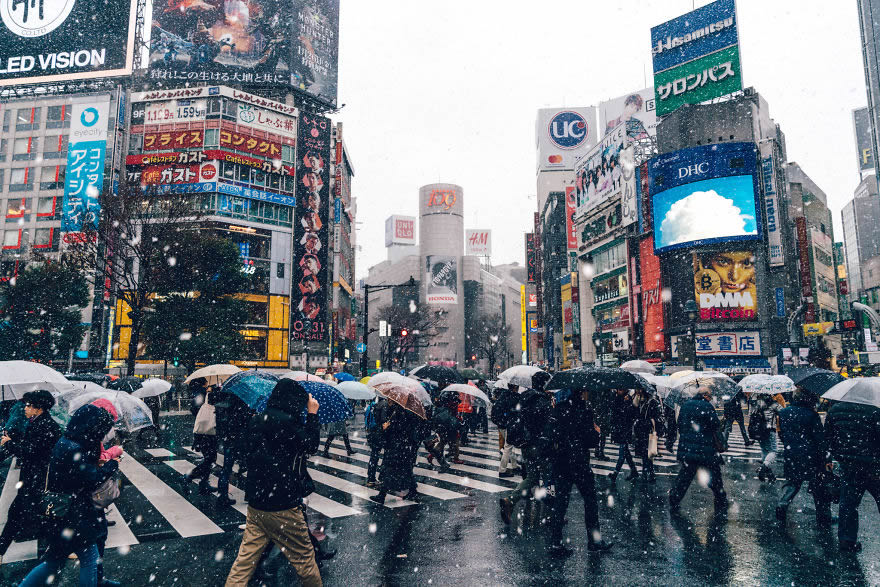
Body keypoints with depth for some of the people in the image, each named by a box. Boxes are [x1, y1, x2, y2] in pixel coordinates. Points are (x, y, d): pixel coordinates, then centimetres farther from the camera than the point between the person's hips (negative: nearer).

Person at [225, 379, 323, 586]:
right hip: (282, 505, -8)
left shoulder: (257, 420, 7)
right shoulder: (285, 422, -20)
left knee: (245, 558, 13)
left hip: (256, 502, 8)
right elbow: (311, 445, -11)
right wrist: (312, 414, -4)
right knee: (304, 557, 10)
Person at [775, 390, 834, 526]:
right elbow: (820, 439, -11)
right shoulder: (812, 415, -13)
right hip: (810, 457, -3)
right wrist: (826, 459, -7)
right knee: (818, 486, 11)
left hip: (790, 456, 4)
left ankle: (782, 505, 0)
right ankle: (823, 517, 20)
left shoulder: (783, 413, 2)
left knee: (791, 482, 18)